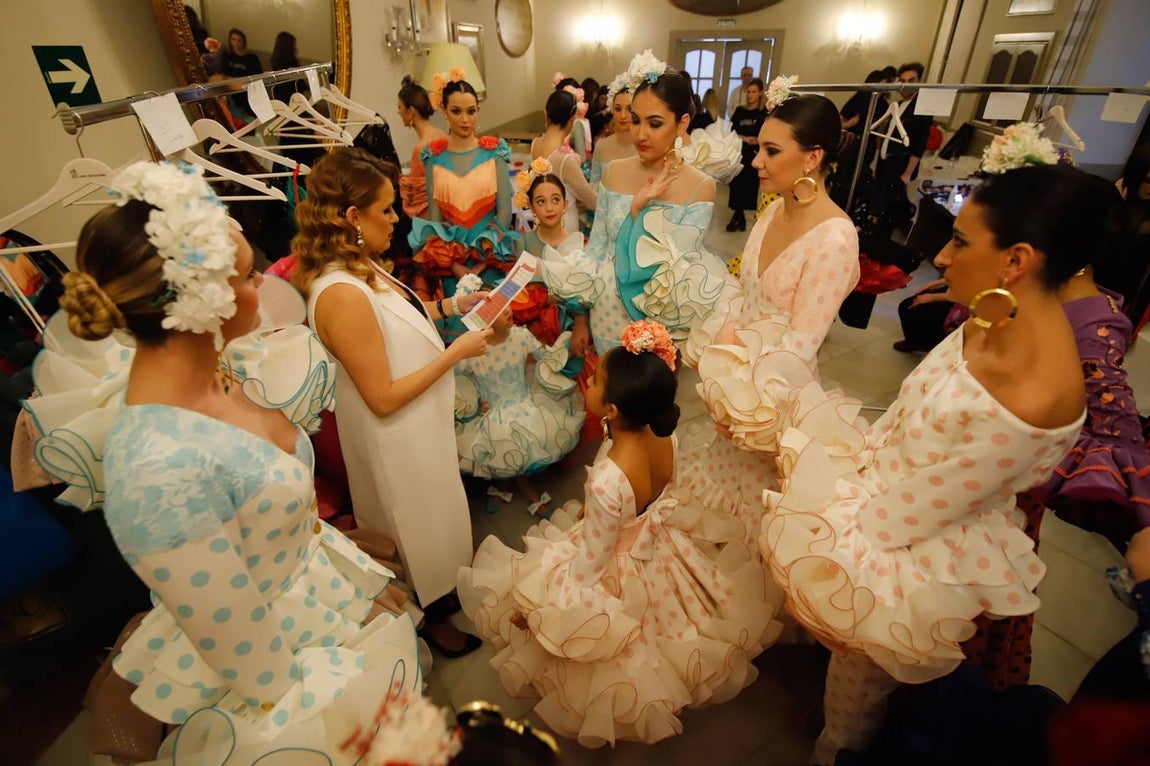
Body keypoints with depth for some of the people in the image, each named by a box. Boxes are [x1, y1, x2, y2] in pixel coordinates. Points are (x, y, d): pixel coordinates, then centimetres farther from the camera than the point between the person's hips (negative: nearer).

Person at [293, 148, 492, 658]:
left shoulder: (359, 267, -3)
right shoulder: (343, 295, -32)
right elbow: (383, 397, -29)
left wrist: (452, 306, 5)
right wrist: (457, 351, -24)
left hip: (417, 425, 9)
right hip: (398, 439, -9)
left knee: (431, 521, 29)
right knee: (422, 528, 16)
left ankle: (438, 594, 57)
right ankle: (433, 618, 45)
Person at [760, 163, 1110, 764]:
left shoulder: (1030, 402, -33)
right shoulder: (995, 321, -8)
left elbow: (894, 519, -25)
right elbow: (904, 423, 1)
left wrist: (794, 444, -18)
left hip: (923, 550, -7)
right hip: (885, 483, 7)